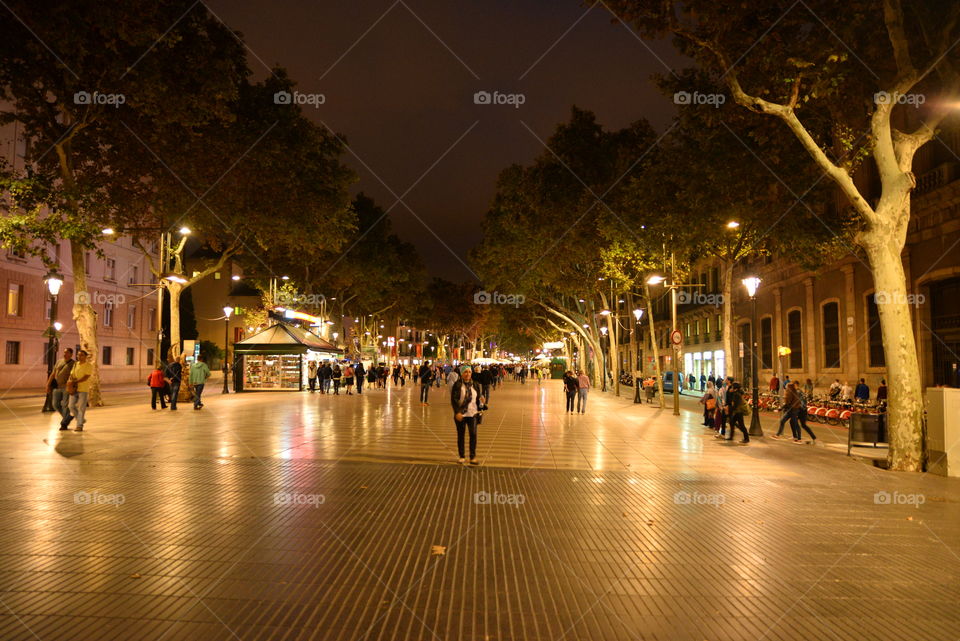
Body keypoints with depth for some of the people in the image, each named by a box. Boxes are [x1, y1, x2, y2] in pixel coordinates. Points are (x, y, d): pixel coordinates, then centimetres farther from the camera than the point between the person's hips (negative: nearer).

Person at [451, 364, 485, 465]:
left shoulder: (475, 385, 6)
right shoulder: (457, 385, -5)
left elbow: (478, 397, 12)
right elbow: (453, 400, -7)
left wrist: (481, 400, -12)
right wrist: (457, 412, -16)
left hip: (472, 413, 2)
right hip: (460, 414, -2)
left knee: (473, 434, -7)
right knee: (460, 435, 7)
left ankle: (473, 457, 1)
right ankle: (461, 457, 20)